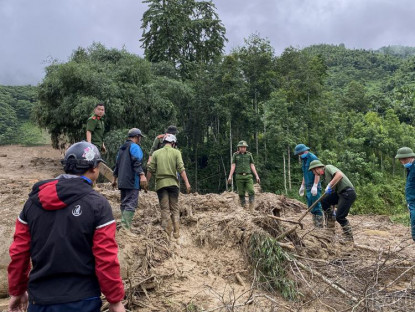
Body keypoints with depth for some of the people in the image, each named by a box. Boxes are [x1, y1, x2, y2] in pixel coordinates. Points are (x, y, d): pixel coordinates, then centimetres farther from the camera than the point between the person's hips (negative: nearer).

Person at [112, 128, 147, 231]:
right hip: (132, 181, -9)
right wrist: (142, 175, -29)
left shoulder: (122, 148, 21)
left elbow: (117, 164, 26)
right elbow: (137, 162, -20)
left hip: (122, 181, 9)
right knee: (131, 204, -11)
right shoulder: (135, 147, -6)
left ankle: (124, 225, 16)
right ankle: (126, 227, -17)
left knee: (124, 203, 14)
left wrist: (115, 179, 32)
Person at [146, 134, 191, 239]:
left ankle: (167, 233, 5)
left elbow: (150, 170, 3)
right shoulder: (176, 152, 2)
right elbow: (181, 169, -7)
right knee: (175, 209, 10)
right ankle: (176, 232, 7)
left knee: (165, 209, 5)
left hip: (161, 184, 1)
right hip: (173, 183, -1)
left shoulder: (156, 153, 6)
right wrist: (187, 183, -8)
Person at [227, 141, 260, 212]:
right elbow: (233, 166, 3)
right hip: (239, 176, -1)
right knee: (241, 194, 0)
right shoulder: (235, 155, 7)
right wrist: (230, 176, -6)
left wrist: (256, 176, 5)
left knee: (251, 192, -12)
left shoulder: (249, 154, 10)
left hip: (248, 176, 1)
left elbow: (252, 166, 10)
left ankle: (251, 210, -10)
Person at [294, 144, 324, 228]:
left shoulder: (313, 158, -11)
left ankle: (320, 226, -2)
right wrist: (302, 186, 22)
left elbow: (317, 173, -18)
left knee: (316, 207, -7)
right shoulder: (304, 160, 16)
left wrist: (315, 186, -23)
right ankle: (315, 225, 18)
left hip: (314, 187, -9)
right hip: (308, 187, 9)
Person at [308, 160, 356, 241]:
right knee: (324, 201, 1)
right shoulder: (325, 175, 19)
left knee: (340, 217, -10)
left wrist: (329, 186, -24)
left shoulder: (328, 167, -8)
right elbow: (333, 190, 23)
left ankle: (349, 238, 7)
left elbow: (339, 175, -27)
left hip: (348, 192, -9)